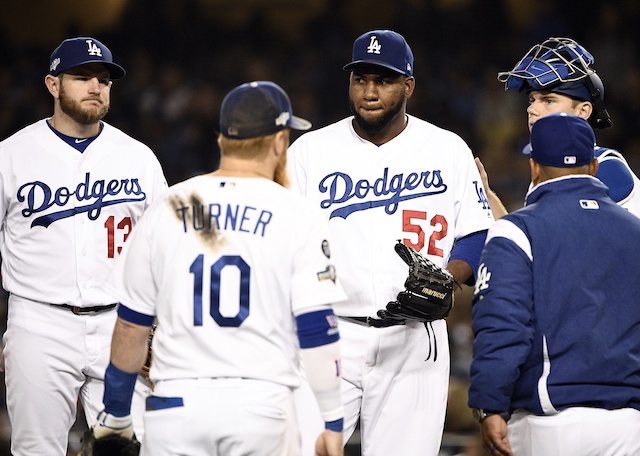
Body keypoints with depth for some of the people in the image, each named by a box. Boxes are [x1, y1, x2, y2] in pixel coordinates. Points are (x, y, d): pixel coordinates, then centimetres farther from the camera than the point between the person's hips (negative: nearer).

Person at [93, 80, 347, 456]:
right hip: (262, 404, -2)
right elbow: (316, 327, -5)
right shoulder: (298, 215, -1)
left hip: (177, 404, 2)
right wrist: (334, 423, 1)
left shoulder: (165, 210, 7)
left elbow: (131, 326, 9)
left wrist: (116, 413, 19)